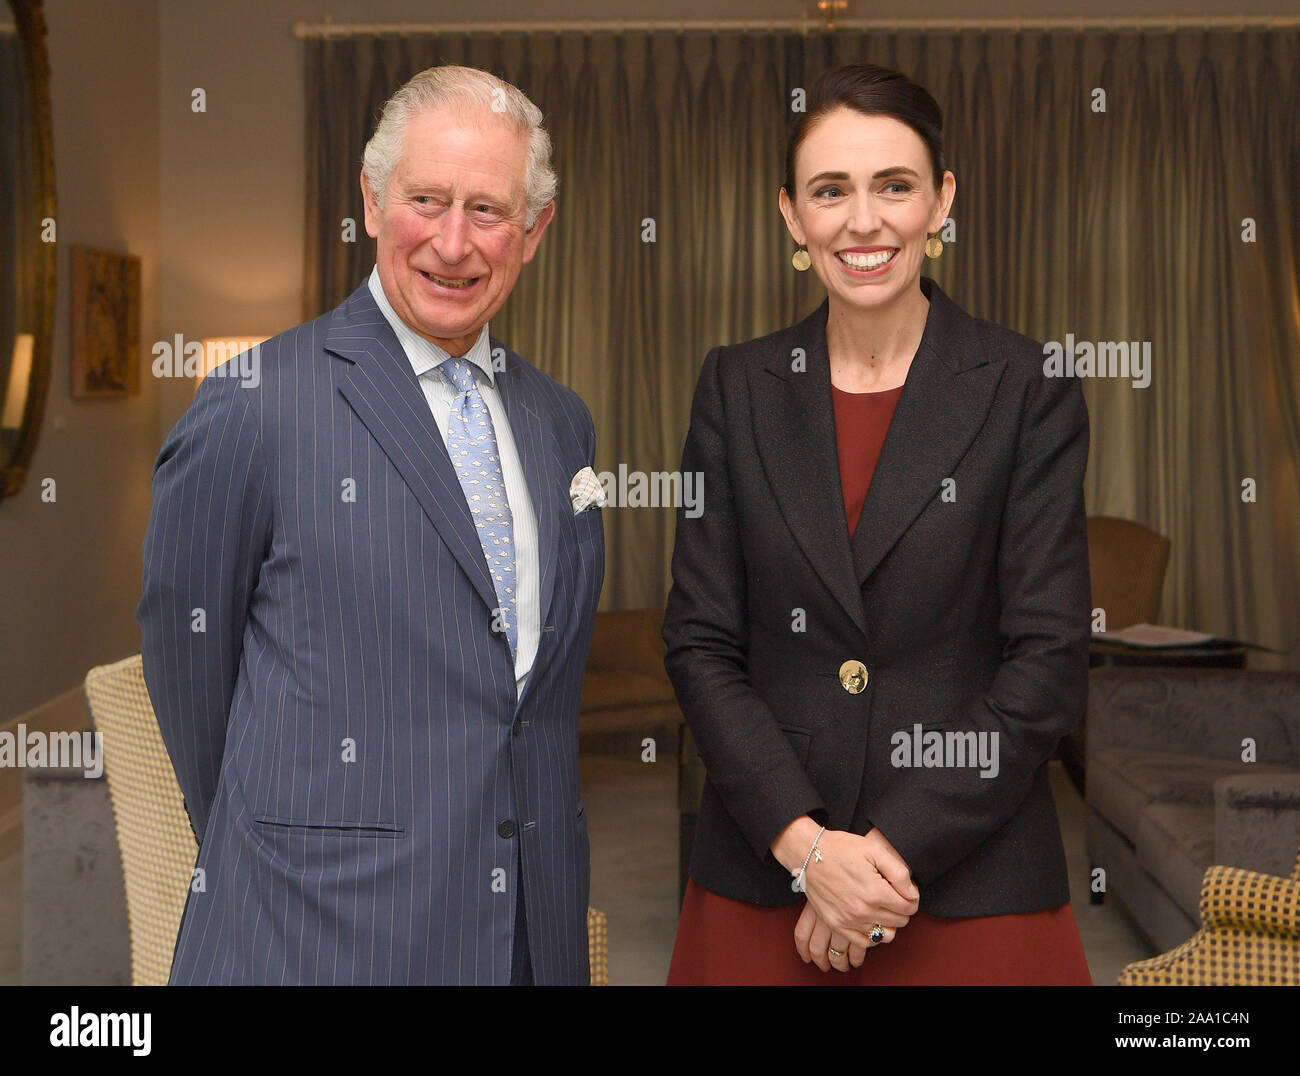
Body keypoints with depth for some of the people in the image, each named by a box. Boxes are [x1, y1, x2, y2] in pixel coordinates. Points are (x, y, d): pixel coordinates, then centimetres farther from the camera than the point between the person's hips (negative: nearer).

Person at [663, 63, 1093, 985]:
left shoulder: (1029, 389, -4)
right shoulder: (737, 387, 3)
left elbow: (1050, 661, -7)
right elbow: (700, 642, -1)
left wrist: (898, 848, -13)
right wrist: (805, 843, -11)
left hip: (971, 884, -1)